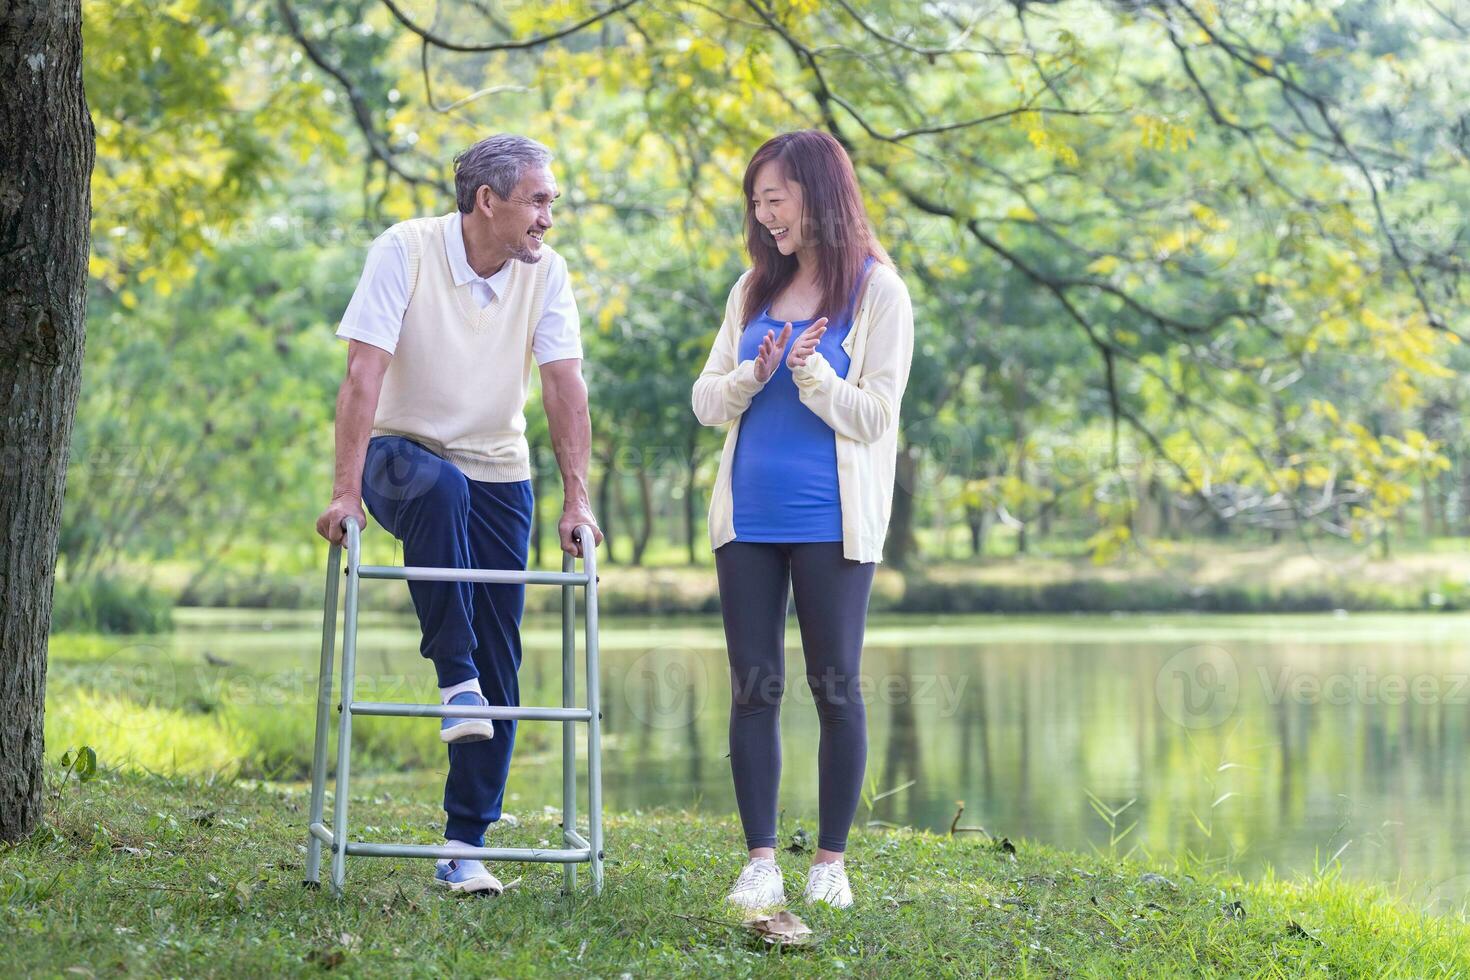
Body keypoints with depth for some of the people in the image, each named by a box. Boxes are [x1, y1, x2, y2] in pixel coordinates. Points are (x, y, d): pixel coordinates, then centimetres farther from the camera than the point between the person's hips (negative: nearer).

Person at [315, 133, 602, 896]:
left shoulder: (545, 271, -6)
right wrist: (346, 492, -27)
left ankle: (465, 846, 2)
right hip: (404, 453, -3)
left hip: (498, 475, 4)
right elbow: (364, 373, -21)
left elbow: (565, 385, -9)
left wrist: (576, 500, -16)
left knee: (499, 666, -4)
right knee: (441, 488, -41)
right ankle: (454, 676, -30)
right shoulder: (405, 251, -16)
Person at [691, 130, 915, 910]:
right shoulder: (754, 289, 12)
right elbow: (705, 400, 9)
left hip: (831, 522, -4)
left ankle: (830, 861, 9)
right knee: (754, 687, 3)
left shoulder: (876, 291, -2)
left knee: (835, 687, 1)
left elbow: (873, 416, -6)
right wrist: (754, 376, -10)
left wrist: (810, 370, -19)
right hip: (748, 517, 4)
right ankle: (761, 861, 7)